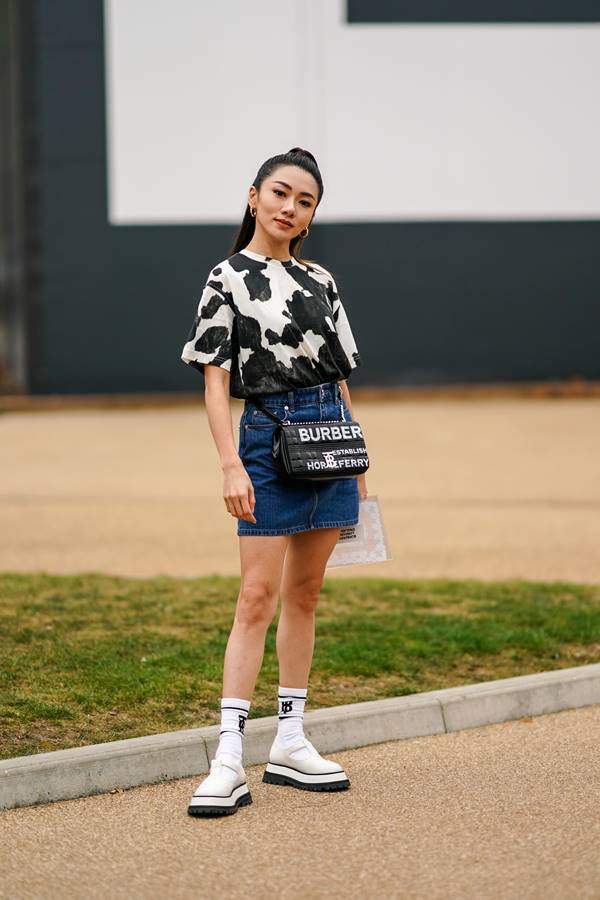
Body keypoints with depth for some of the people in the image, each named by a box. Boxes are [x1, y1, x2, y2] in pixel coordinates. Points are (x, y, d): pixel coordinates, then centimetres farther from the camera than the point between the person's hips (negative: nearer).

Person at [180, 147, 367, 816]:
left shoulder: (321, 282, 11)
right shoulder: (229, 278, -3)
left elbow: (340, 378, 15)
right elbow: (214, 380, -7)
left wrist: (359, 465, 14)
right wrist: (230, 464, -17)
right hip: (269, 436, -5)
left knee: (304, 593, 9)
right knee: (258, 596, -11)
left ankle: (290, 743, 16)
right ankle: (228, 764, -13)